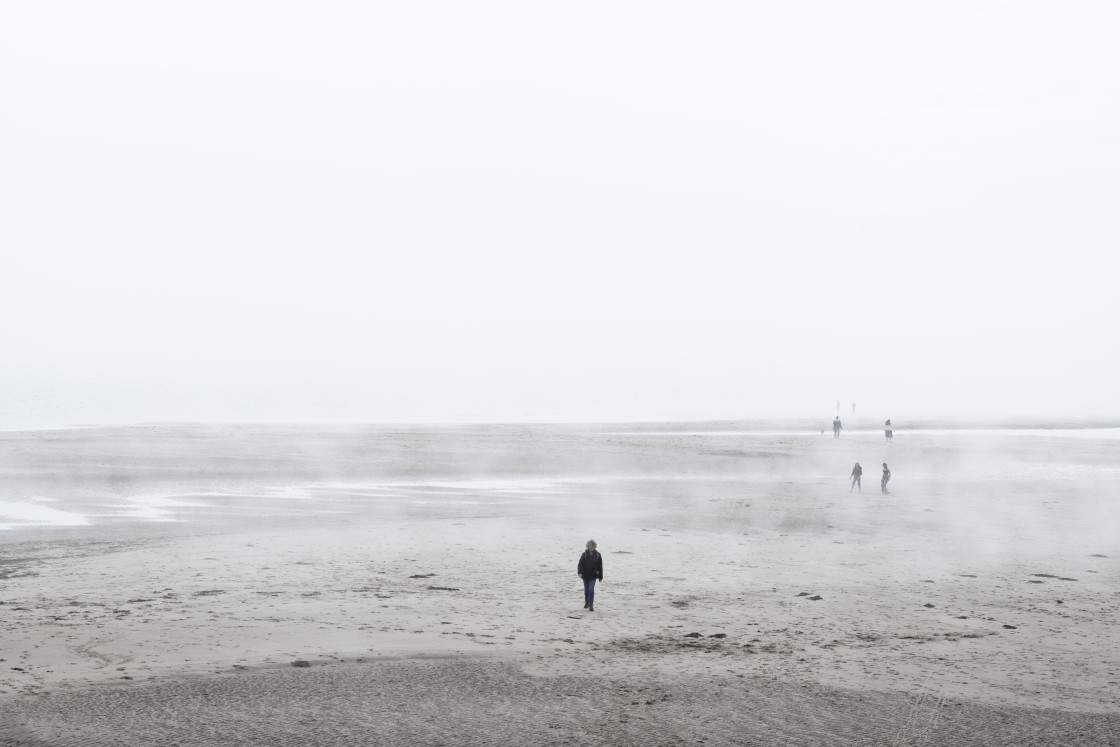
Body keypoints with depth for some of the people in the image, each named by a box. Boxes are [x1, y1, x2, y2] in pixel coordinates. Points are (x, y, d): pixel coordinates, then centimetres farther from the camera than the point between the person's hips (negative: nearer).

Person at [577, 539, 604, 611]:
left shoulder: (597, 555, -1)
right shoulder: (584, 554, -3)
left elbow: (600, 567, 4)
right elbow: (580, 564, -8)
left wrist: (600, 576, 5)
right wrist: (580, 572, -24)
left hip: (593, 576, -1)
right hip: (585, 575, 1)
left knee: (591, 589, -13)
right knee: (586, 590, 11)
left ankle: (591, 605, -10)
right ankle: (587, 603, 33)